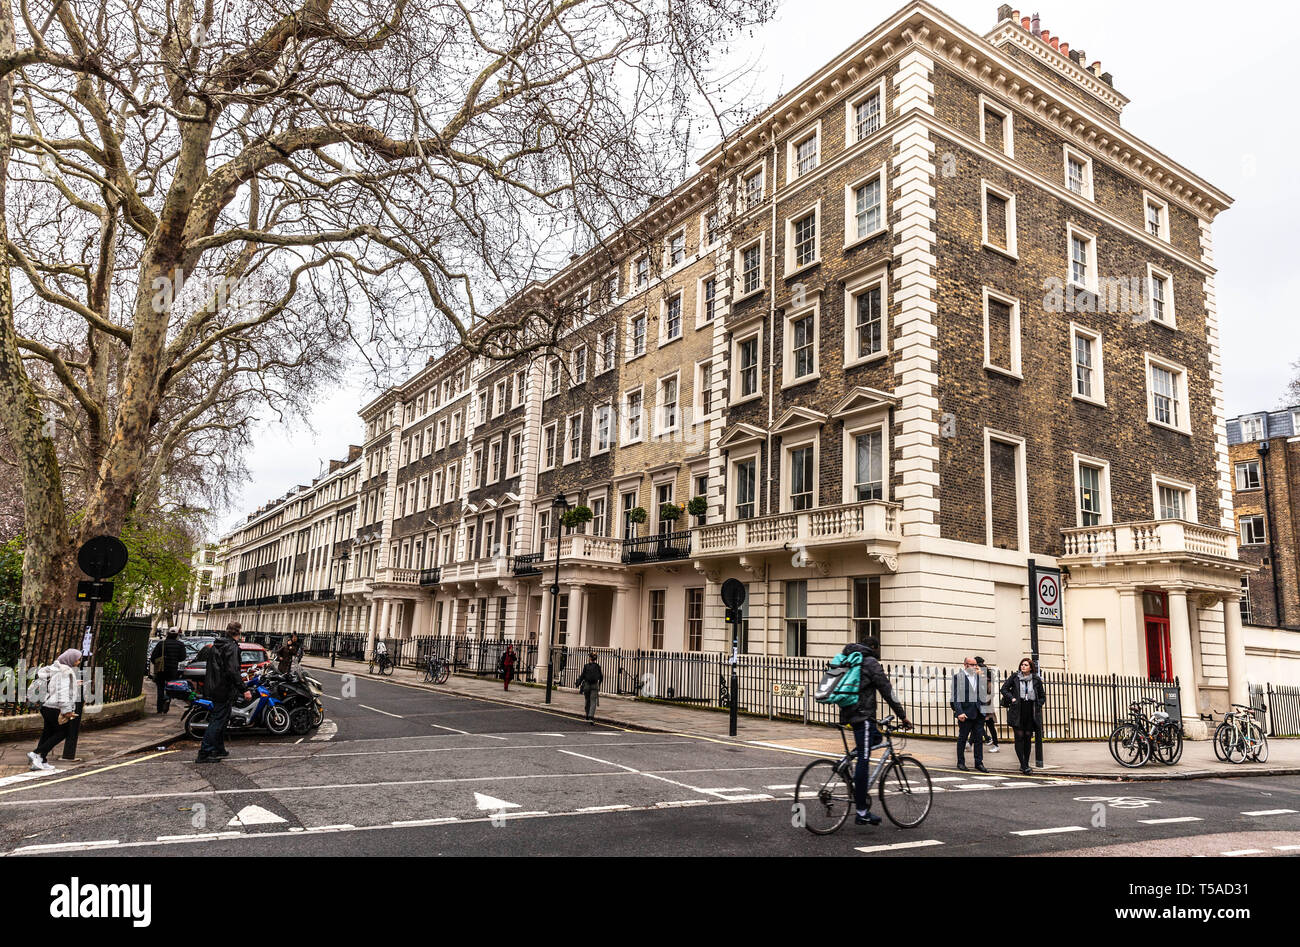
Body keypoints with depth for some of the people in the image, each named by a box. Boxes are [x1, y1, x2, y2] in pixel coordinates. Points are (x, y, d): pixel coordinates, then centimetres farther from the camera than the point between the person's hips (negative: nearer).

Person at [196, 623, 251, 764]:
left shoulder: (217, 645, 13)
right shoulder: (232, 647, -17)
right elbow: (232, 671, -24)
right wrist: (244, 690, -22)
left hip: (214, 688, 10)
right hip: (224, 689, -10)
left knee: (219, 719, 17)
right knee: (218, 721, -4)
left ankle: (219, 750, 24)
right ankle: (204, 754, -3)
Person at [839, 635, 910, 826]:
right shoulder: (871, 664, -6)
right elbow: (887, 692, -8)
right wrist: (903, 716, -2)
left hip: (847, 714, 9)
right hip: (862, 716, -9)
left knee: (876, 737, 26)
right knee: (864, 760, -6)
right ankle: (862, 813, -5)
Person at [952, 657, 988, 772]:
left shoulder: (979, 676, 11)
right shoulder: (958, 676, -6)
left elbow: (984, 692, 9)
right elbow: (956, 696, -11)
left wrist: (981, 676, -1)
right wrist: (959, 712, -18)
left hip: (978, 713, 5)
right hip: (965, 713, -5)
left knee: (979, 738, 7)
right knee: (962, 738, 6)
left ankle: (979, 763, 16)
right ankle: (960, 762, 16)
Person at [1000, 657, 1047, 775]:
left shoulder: (1036, 680, 7)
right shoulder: (1014, 677, 3)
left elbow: (1042, 696, 17)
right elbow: (1004, 688, 9)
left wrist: (1038, 706, 4)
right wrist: (1011, 698, -3)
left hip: (1031, 712, 2)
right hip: (1017, 711, -2)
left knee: (1028, 737, 5)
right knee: (1019, 737, -7)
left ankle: (1025, 764, 15)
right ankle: (1024, 766, -6)